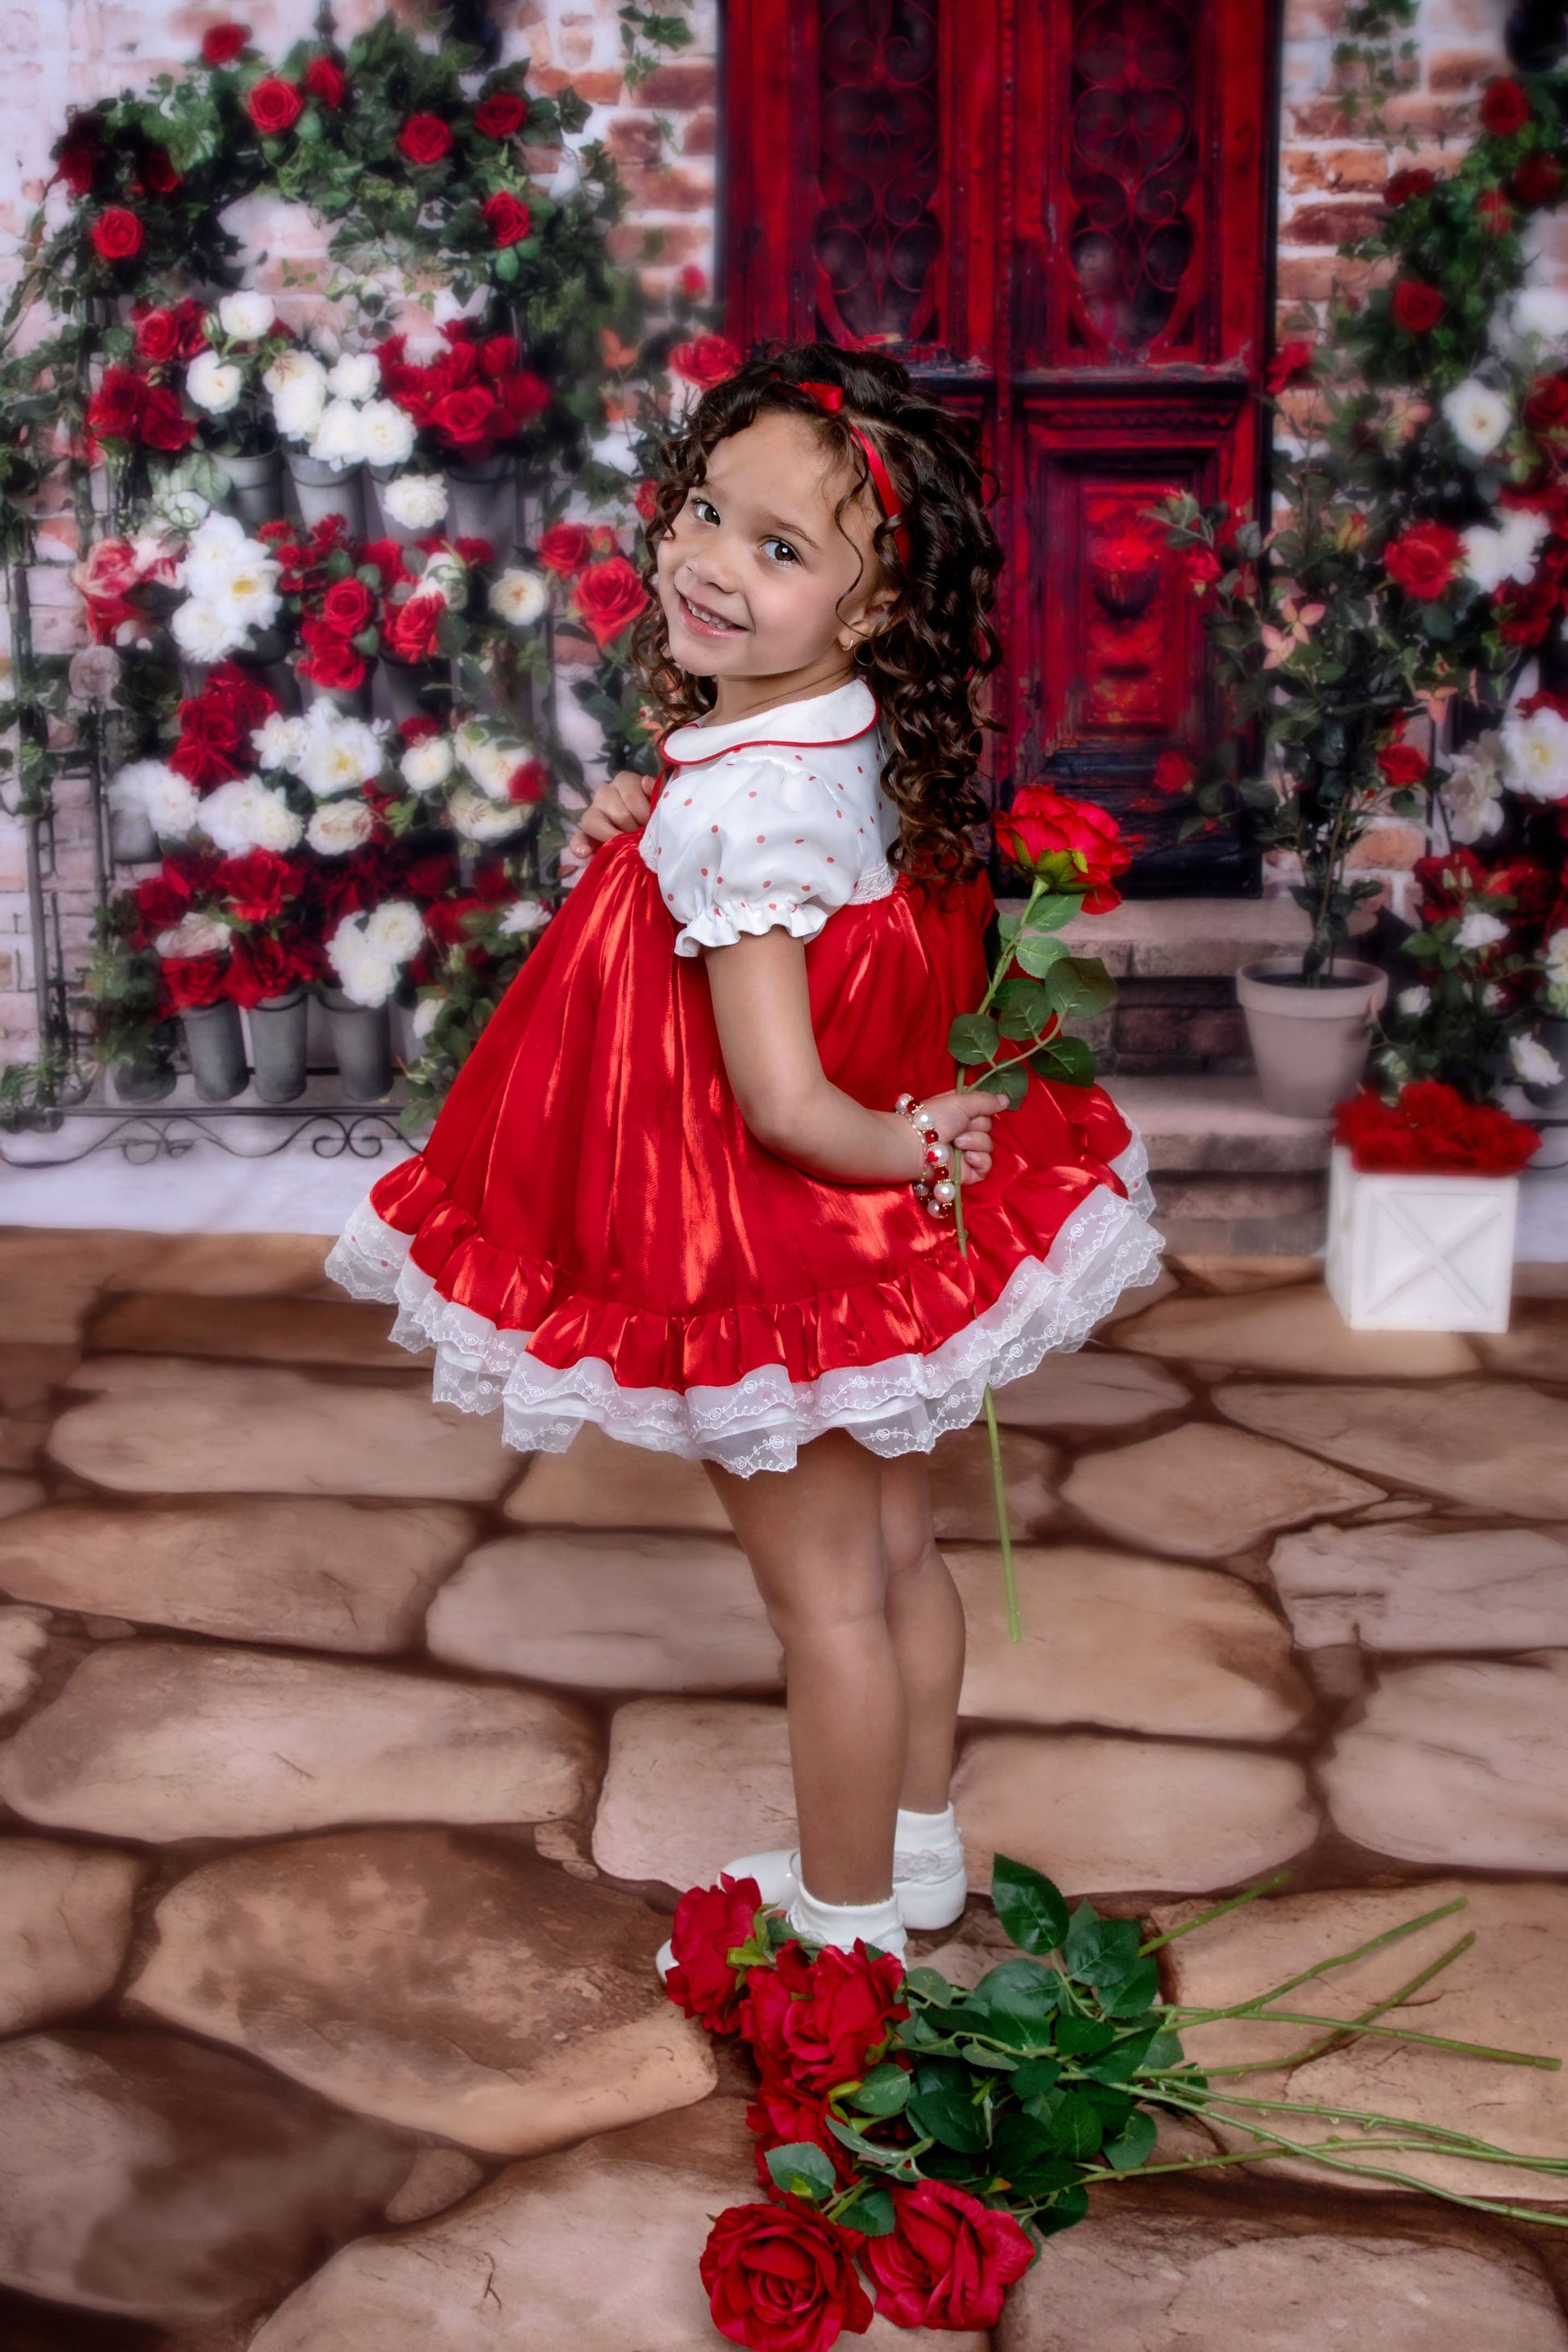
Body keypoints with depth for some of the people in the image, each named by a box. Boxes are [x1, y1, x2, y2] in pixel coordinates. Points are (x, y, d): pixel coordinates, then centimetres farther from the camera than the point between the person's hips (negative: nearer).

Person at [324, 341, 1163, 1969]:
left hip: (766, 1265, -9)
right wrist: (646, 833, 2)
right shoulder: (860, 743, -3)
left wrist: (896, 1148, -15)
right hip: (878, 1244, 9)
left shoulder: (731, 806, -29)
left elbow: (783, 1103, -33)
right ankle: (917, 1849, 43)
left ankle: (847, 1922, 29)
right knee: (894, 1550, 22)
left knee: (821, 1592, 9)